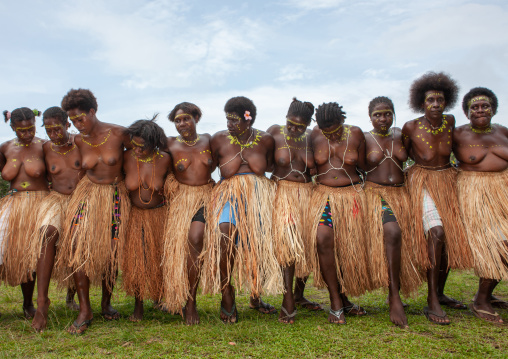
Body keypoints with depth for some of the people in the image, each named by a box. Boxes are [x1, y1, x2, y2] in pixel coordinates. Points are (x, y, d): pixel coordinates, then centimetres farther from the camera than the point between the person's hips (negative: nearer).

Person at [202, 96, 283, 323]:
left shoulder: (265, 140, 5)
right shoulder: (219, 139, 4)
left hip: (259, 195, 2)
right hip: (229, 194, -1)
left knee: (259, 243, -8)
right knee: (225, 233, -30)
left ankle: (256, 296, 21)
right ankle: (227, 296, -11)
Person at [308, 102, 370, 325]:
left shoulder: (355, 133, 2)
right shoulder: (315, 135, 2)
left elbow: (363, 165, 9)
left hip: (352, 194, 1)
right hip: (324, 194, -1)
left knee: (350, 247, 0)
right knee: (323, 238, -23)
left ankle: (344, 298, 22)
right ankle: (336, 303, -12)